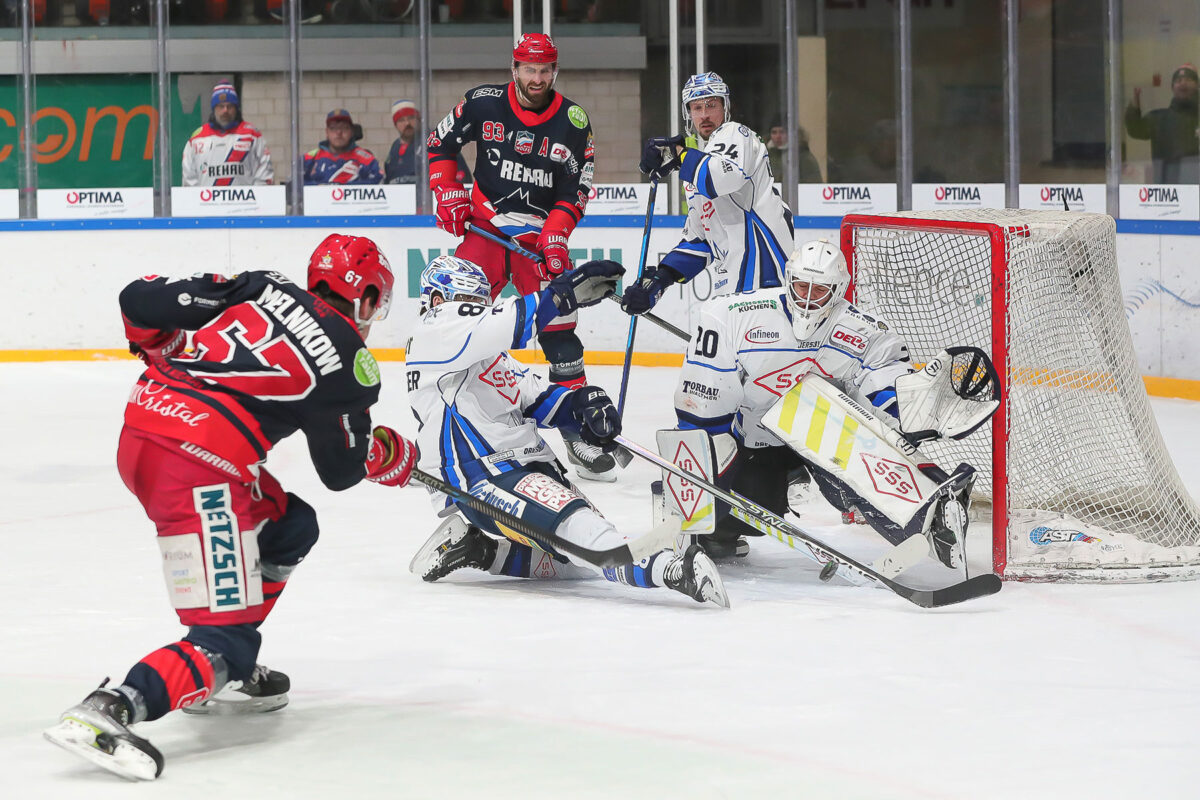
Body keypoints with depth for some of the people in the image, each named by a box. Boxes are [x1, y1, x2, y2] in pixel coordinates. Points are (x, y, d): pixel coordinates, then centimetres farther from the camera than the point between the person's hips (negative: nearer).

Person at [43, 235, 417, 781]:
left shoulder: (263, 286, 15)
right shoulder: (350, 365, 3)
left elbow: (141, 301, 9)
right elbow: (341, 471, 16)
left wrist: (159, 350, 29)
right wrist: (387, 453, 37)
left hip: (141, 427, 8)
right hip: (198, 468, -8)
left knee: (289, 527, 26)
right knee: (225, 636, -5)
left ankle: (225, 671, 27)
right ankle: (109, 711, -26)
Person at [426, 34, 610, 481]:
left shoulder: (573, 122, -2)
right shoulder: (484, 104, -3)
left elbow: (576, 188, -2)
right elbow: (440, 143, 9)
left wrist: (555, 234, -16)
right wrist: (448, 194, -3)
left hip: (541, 231, 0)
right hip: (485, 224, 0)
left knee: (558, 327, -8)